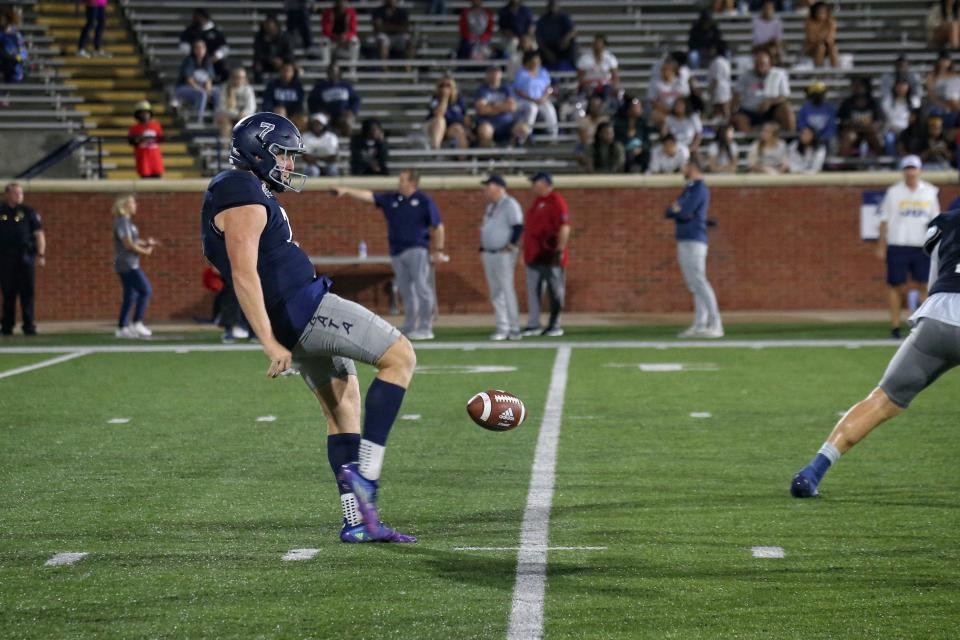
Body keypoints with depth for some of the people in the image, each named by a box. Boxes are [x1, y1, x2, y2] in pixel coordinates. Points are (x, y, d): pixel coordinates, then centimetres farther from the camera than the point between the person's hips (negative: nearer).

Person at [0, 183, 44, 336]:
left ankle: (29, 325, -1)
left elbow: (39, 234, 6)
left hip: (25, 256, 0)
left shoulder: (28, 212, 8)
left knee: (27, 293, -4)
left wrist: (41, 254, -5)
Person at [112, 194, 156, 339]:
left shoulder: (127, 222, 16)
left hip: (129, 265, 10)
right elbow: (128, 244, -19)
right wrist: (145, 251, -9)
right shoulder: (122, 222, -14)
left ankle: (122, 328, 13)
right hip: (127, 265, -10)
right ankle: (137, 324, -9)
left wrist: (146, 243, 5)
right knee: (146, 290, -10)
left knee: (130, 295, 11)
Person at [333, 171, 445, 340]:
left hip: (417, 250, -6)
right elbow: (369, 196, 10)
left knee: (421, 287, -11)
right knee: (405, 290, 7)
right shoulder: (390, 199, 12)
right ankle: (409, 328, 12)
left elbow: (437, 226, -1)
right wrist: (346, 191, 1)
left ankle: (425, 328, -10)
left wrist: (438, 250, -5)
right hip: (397, 252, 6)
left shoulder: (424, 201, -2)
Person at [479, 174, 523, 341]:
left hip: (503, 254, -9)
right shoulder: (490, 207, 18)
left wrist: (511, 246, -20)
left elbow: (518, 226, -16)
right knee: (495, 293, 7)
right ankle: (502, 328, 10)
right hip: (488, 254, 9)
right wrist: (482, 249, 14)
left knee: (507, 290, -10)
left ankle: (514, 329, -9)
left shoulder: (510, 204, -8)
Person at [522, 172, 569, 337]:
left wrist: (560, 250, -22)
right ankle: (533, 325, 11)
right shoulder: (537, 201, 18)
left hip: (551, 256, -9)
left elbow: (564, 227, -17)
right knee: (533, 291, 8)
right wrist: (527, 251, 22)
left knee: (555, 292, -2)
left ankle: (555, 326, 2)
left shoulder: (556, 201, -11)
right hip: (534, 256, 9)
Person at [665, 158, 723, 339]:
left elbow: (685, 212, -19)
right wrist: (677, 209, -8)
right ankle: (699, 325, 9)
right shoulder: (688, 189, 20)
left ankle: (715, 325, -19)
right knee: (694, 285, 8)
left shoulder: (699, 188, -9)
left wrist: (676, 208, 3)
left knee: (699, 282, -16)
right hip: (684, 242, 10)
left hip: (694, 241, -10)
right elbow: (669, 213, 14)